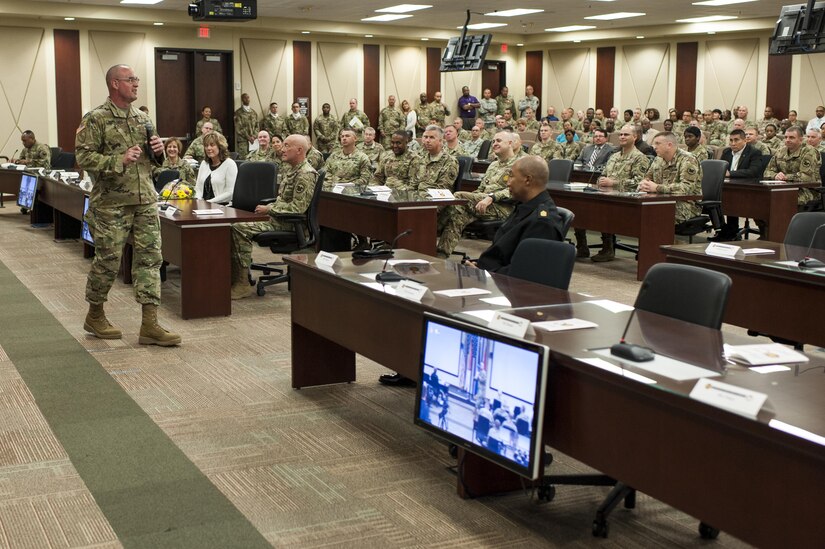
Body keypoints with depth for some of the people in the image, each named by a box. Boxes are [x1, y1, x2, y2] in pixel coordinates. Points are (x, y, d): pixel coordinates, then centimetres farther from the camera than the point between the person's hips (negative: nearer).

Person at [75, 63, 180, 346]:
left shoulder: (144, 119, 13)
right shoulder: (95, 119, -7)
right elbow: (83, 157, -14)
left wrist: (158, 152, 0)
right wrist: (119, 160, -22)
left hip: (145, 201, 6)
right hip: (111, 203, -6)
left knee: (150, 257, 0)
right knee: (108, 261, 3)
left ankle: (149, 324, 2)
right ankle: (95, 316, 24)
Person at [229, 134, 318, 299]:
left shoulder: (306, 174, -15)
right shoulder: (289, 169, 16)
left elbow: (297, 207, -22)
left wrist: (269, 209, -16)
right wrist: (267, 207, 7)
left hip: (287, 223, -10)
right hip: (277, 216, 10)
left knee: (239, 229, -23)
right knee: (234, 224, -3)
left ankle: (243, 284, -19)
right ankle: (234, 277, -3)